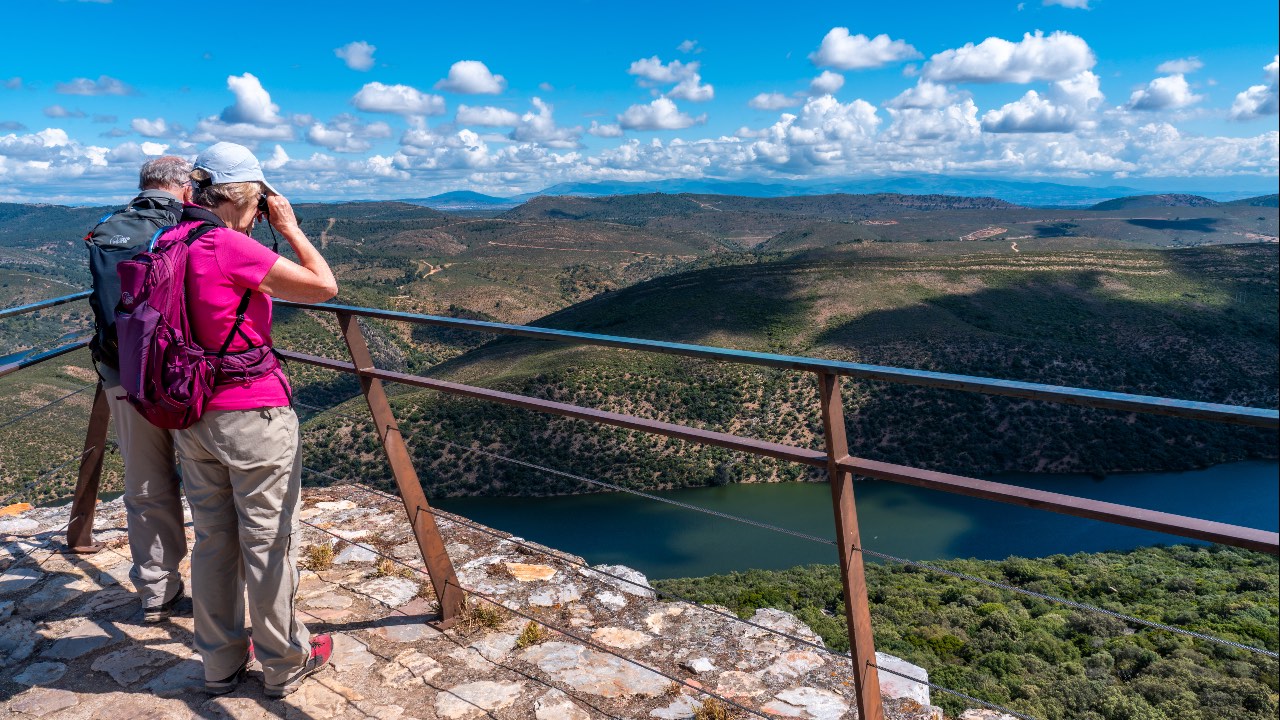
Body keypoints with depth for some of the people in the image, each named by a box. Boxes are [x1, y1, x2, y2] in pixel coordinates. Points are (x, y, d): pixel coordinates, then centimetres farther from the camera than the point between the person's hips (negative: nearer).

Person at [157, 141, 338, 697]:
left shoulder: (168, 243, 6)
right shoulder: (229, 247, -18)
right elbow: (323, 286, -15)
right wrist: (289, 227, -5)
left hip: (193, 417, 8)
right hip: (253, 415, -8)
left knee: (213, 541, 17)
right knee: (269, 541, 5)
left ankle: (220, 663, 30)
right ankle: (284, 665, 21)